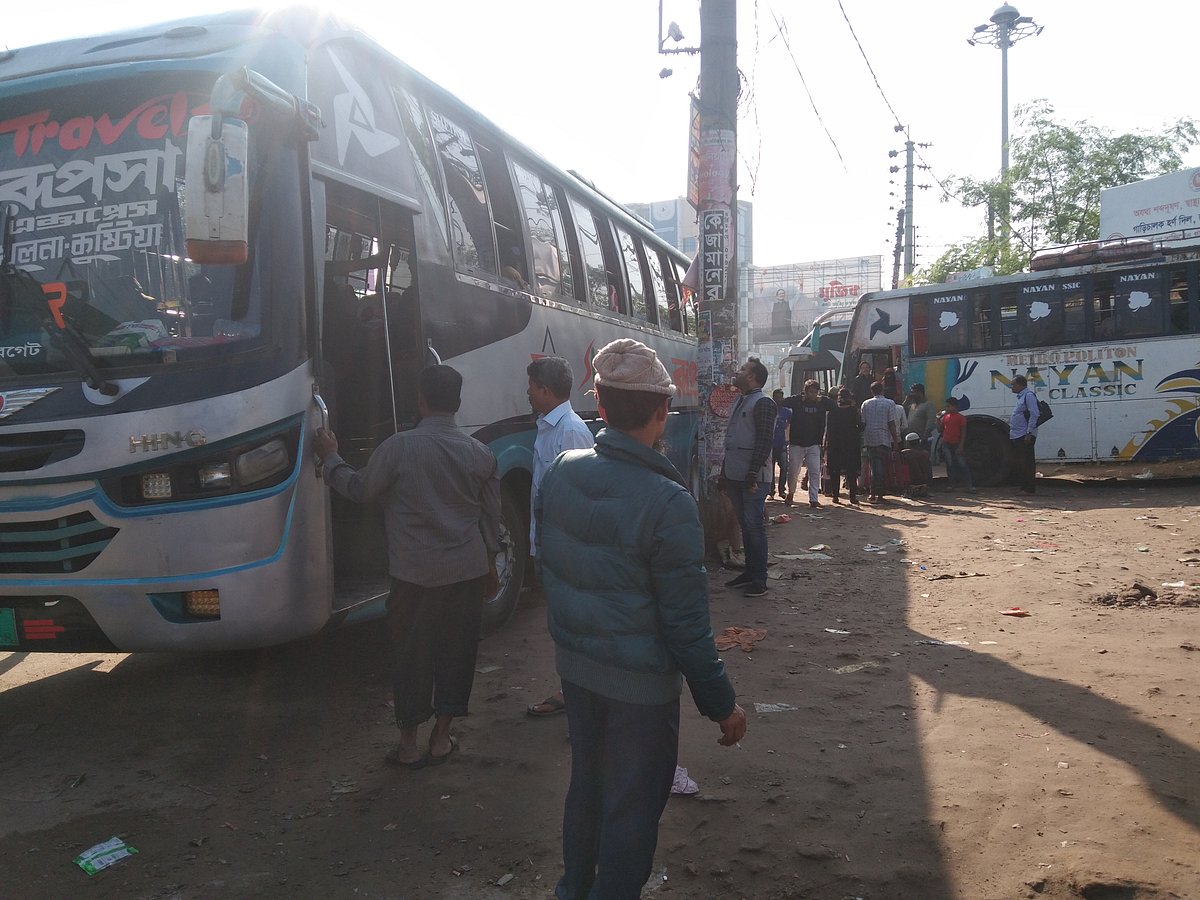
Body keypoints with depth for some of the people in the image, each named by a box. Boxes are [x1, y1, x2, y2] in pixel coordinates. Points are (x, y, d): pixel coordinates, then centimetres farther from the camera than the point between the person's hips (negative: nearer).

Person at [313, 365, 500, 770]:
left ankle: (409, 744, 19)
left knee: (411, 653, 10)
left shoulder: (399, 447, -13)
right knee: (457, 651, 12)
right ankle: (441, 738, 23)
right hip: (469, 570, 3)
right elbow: (491, 517, 8)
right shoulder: (480, 454, -1)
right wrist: (490, 563, 21)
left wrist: (331, 458, 17)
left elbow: (361, 490, 0)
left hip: (415, 573, -3)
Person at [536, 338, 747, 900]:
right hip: (640, 681, -7)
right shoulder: (666, 503, -25)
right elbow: (686, 624, -21)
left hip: (574, 662, 7)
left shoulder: (561, 472, -7)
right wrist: (721, 704, -10)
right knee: (631, 805, 11)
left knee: (586, 780, 26)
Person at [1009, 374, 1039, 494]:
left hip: (1025, 436, -10)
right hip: (1016, 437, 10)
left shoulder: (1029, 395, -10)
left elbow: (1034, 415, -17)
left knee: (1026, 463, -6)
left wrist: (1029, 433, -21)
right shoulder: (1020, 397, 20)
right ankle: (1023, 487, 19)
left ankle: (1029, 489, -2)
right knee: (1017, 464, 12)